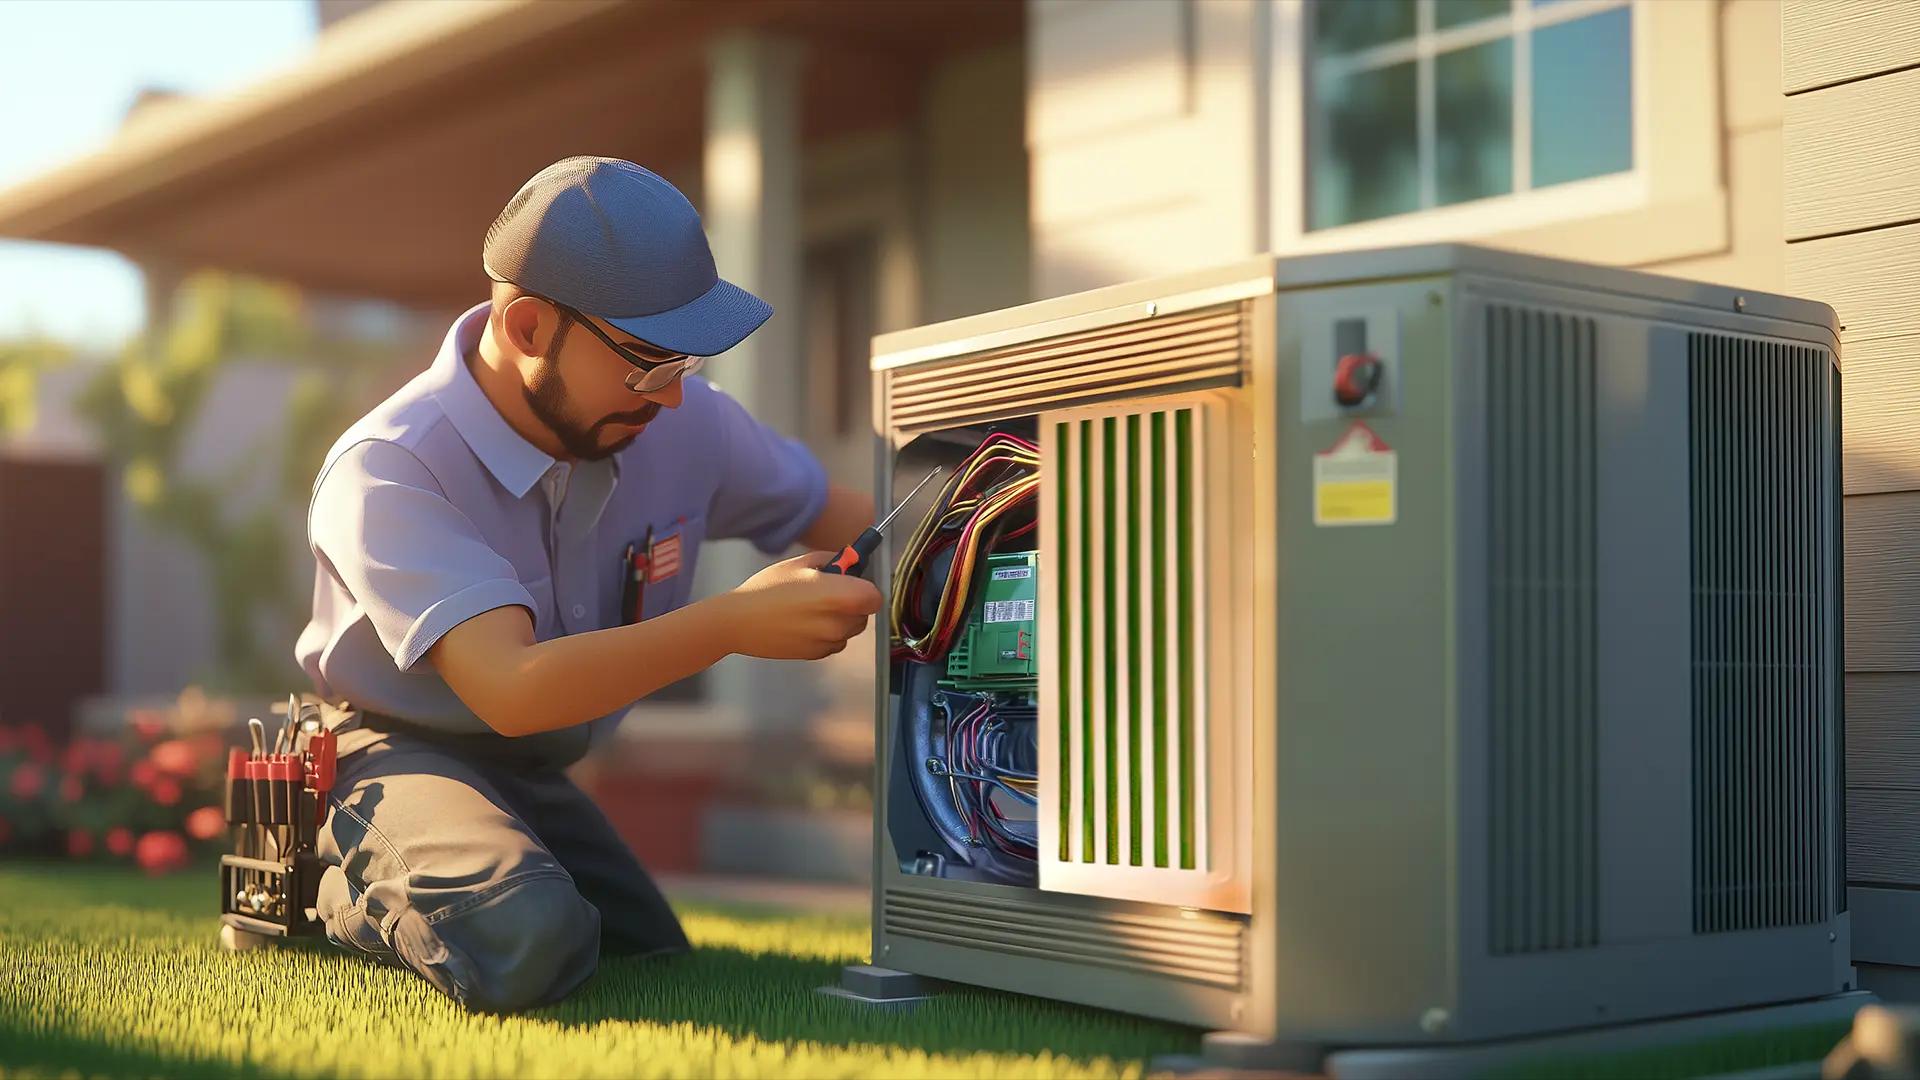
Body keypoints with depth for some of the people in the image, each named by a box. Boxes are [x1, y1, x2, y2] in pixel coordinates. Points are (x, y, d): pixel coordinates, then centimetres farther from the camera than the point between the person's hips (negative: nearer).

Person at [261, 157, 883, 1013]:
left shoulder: (684, 421, -10)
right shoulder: (387, 474, -28)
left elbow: (840, 519, 5)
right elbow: (511, 689, -40)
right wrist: (734, 623, -46)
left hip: (537, 778, 7)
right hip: (399, 754, -7)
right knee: (525, 946, -33)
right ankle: (348, 888, -1)